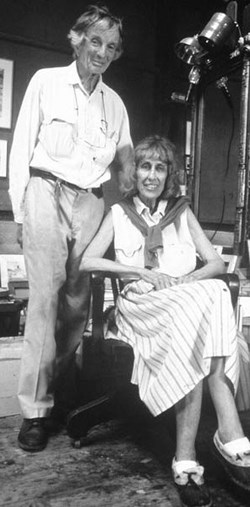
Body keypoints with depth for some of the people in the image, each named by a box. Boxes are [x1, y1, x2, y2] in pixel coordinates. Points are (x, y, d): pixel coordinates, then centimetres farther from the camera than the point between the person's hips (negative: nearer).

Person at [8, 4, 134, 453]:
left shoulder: (115, 103, 17)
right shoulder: (46, 82, 6)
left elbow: (123, 158, 25)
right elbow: (22, 148, 2)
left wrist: (126, 166, 2)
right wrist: (20, 212, -3)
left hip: (91, 204, 4)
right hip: (47, 194, -4)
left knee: (78, 303, 0)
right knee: (45, 297, -13)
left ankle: (57, 393, 15)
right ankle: (34, 409, -6)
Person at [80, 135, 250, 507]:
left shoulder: (182, 212, 20)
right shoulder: (119, 213, 14)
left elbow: (216, 263, 12)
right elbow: (87, 262, 0)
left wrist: (184, 280, -10)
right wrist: (145, 273, -10)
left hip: (190, 303, 3)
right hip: (142, 308, -2)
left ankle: (186, 461, -29)